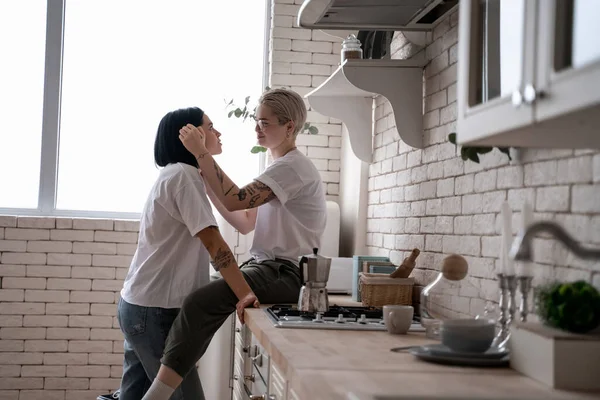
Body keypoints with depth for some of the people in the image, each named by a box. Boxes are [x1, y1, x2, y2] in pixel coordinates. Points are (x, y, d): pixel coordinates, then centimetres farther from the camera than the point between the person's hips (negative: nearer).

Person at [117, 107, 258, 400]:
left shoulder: (173, 175, 17)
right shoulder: (184, 175, -14)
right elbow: (212, 241, -23)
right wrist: (244, 294, -26)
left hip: (140, 305, 10)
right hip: (155, 310, -10)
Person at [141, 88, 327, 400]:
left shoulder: (292, 167, -12)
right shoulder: (281, 167, 21)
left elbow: (235, 200, -22)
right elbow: (246, 220, 20)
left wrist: (201, 153, -18)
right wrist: (208, 185, 13)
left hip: (285, 275, -11)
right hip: (268, 269, 11)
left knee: (200, 303, -26)